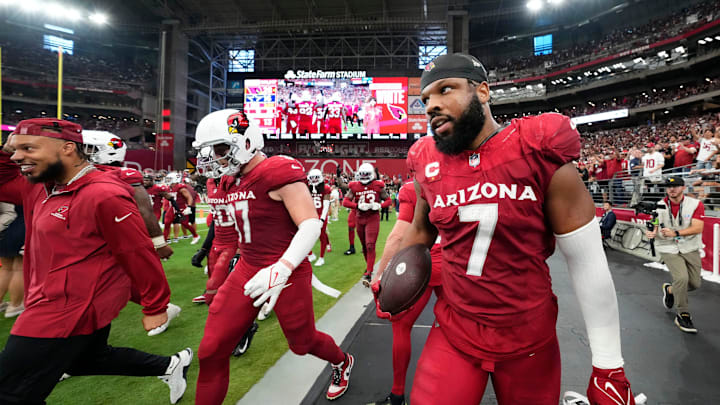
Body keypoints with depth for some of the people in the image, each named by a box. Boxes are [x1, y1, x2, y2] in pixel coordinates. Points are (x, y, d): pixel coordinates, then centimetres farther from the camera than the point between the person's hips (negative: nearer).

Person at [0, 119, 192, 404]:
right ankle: (170, 365, 38)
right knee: (89, 358, 28)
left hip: (69, 311, -10)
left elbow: (139, 256, -20)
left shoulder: (104, 195, -23)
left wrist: (155, 307, -13)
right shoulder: (42, 187, 5)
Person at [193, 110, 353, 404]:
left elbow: (311, 225, -24)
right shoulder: (233, 182, 9)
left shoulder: (279, 172, -18)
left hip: (286, 274, -7)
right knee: (211, 352, 5)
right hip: (247, 271, 7)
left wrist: (282, 269, -35)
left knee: (302, 342, 16)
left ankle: (342, 363, 49)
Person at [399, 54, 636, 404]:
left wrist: (608, 366, -6)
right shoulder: (428, 164, -5)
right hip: (453, 333, 2)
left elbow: (588, 263, -10)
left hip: (531, 341, -1)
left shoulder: (540, 154, -14)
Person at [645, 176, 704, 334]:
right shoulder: (660, 206, -5)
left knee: (695, 284, 5)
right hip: (668, 248, -2)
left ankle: (669, 289, 38)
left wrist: (675, 233, -30)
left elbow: (697, 228, -17)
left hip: (690, 248, 2)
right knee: (681, 278, -19)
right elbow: (656, 226, 2)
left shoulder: (696, 205, -8)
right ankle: (683, 316, -2)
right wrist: (652, 233, -21)